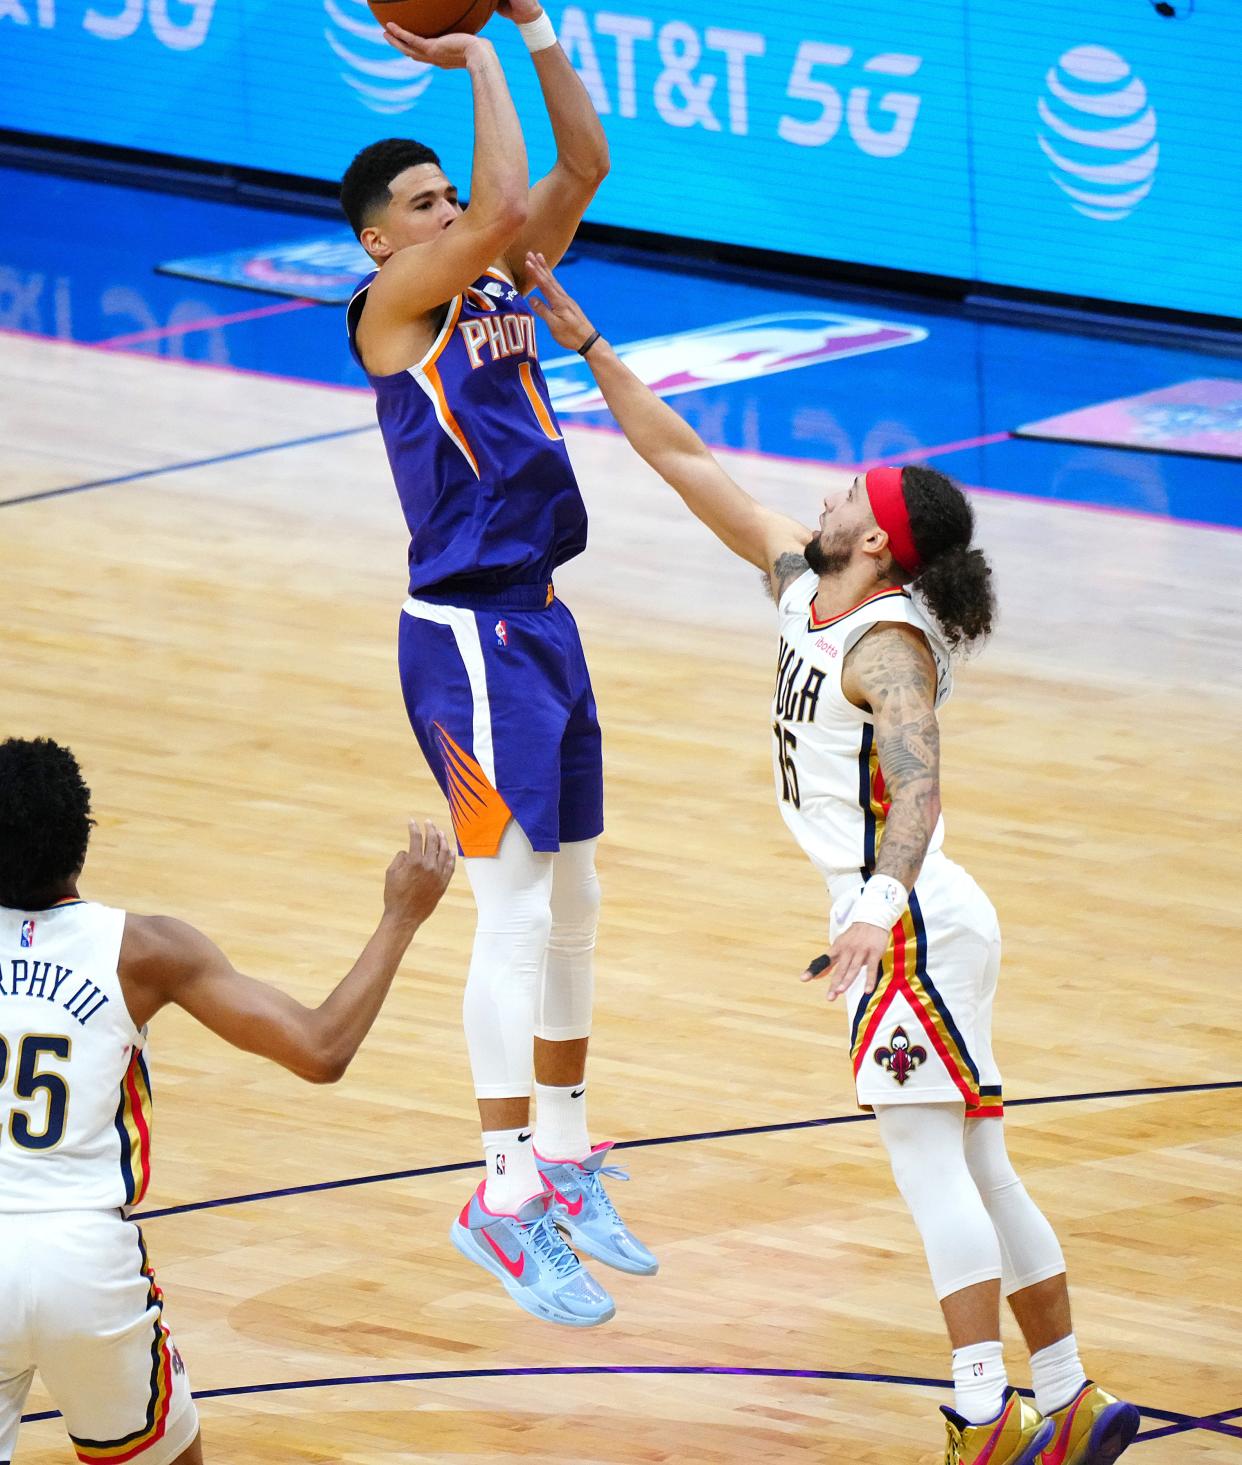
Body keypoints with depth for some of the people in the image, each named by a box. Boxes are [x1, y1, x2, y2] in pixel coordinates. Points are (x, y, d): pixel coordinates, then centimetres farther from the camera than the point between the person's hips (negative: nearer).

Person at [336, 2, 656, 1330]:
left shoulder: (501, 282, 11)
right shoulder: (389, 309, -10)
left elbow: (582, 168, 7)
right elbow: (501, 209, -24)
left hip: (539, 623, 8)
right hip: (466, 635, -8)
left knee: (574, 905, 14)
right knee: (515, 907, -10)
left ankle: (564, 1157, 25)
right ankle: (505, 1196, -9)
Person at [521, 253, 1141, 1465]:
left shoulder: (889, 647, -19)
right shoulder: (799, 577, 6)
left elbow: (917, 789, -35)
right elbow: (681, 459, 11)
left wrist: (878, 903, -52)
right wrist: (578, 335, 9)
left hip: (913, 924, -10)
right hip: (899, 920, 10)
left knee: (928, 1155, -15)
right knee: (972, 1172, 12)